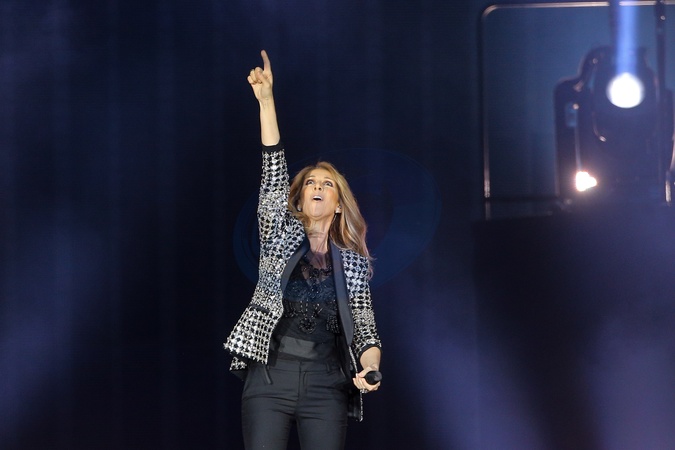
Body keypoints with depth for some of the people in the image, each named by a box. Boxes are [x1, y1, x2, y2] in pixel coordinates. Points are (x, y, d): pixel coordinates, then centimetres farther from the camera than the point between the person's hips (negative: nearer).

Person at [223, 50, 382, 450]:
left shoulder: (354, 263, 14)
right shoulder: (280, 236, 11)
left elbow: (364, 325, 9)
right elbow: (274, 170, 2)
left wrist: (370, 368, -13)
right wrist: (266, 100, -6)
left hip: (326, 384, 1)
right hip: (271, 376, -1)